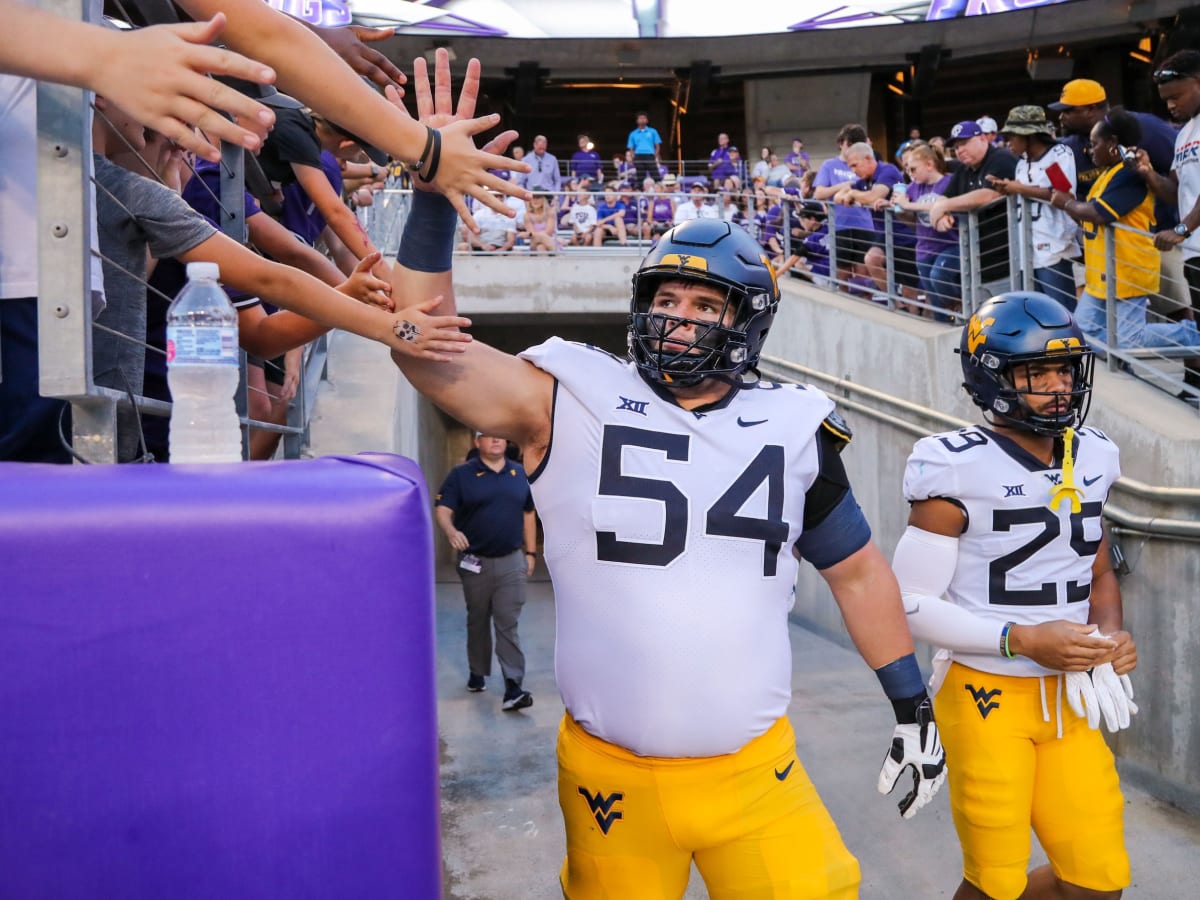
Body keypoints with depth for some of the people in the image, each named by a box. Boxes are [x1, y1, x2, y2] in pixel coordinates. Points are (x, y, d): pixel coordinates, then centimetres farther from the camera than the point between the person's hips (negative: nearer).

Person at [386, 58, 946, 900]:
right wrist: (435, 195, -20)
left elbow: (858, 572, 10)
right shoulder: (574, 401, -7)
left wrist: (914, 710, 13)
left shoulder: (792, 426, 0)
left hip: (756, 770, 1)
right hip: (609, 775, -1)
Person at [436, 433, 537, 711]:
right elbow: (442, 510, -13)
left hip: (511, 561, 1)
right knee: (477, 621, 14)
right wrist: (451, 531, -34)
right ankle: (477, 674, 33)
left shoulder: (520, 473, 7)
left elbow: (528, 515, 13)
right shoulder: (461, 475, -4)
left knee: (508, 625, -4)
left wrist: (530, 553, 11)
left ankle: (513, 688, -8)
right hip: (475, 562, -1)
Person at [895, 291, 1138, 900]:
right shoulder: (957, 471, -15)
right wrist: (1022, 639, -21)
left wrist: (1112, 633, -1)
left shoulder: (1091, 458, 4)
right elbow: (912, 604, -14)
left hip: (1069, 697, 6)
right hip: (988, 696, -6)